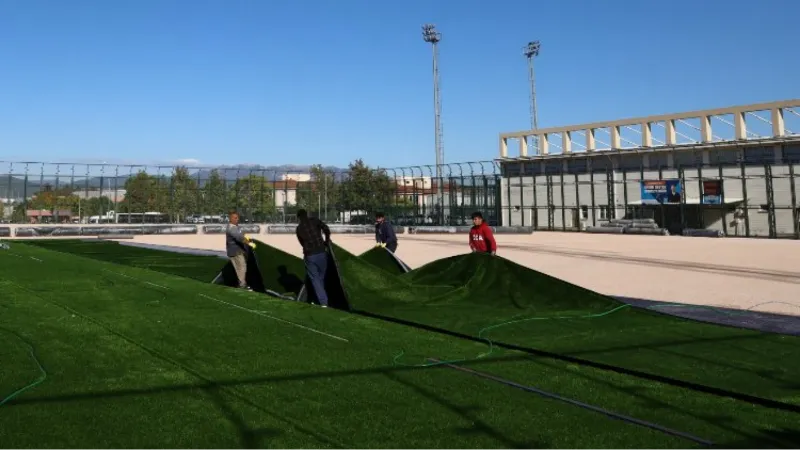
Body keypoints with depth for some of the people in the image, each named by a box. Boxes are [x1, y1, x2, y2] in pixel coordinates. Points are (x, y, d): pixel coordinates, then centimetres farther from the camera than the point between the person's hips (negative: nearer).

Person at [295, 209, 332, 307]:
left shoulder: (298, 229, 9)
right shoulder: (315, 221, 5)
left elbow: (302, 243, 15)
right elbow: (327, 229, -7)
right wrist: (327, 242, 9)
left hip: (309, 255, 0)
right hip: (321, 253, 0)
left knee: (315, 279, 7)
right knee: (321, 277, 17)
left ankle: (323, 302, 0)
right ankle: (322, 299, 25)